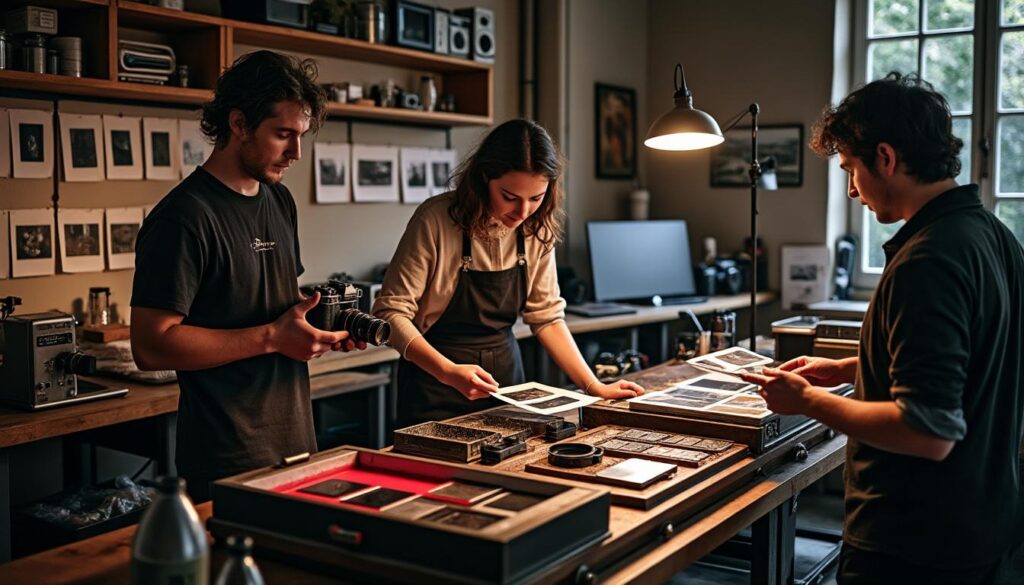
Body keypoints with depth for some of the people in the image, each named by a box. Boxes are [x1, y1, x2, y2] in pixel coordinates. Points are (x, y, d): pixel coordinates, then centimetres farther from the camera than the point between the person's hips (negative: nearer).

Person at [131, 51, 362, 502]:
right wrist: (271, 338, -20)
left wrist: (320, 327, 2)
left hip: (297, 443, 8)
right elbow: (151, 346, -20)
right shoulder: (185, 216, -16)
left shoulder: (280, 201, 11)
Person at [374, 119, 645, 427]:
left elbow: (546, 316, 2)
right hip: (436, 380, -4)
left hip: (505, 371, 5)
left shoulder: (537, 228, -6)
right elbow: (391, 312, -19)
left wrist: (593, 386, -6)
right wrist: (449, 372, -32)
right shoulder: (436, 219, -20)